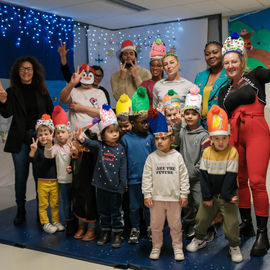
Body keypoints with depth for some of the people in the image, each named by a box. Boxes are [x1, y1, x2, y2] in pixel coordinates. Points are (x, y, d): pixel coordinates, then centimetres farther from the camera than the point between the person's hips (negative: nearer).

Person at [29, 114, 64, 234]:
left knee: (55, 203, 13)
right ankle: (45, 223, 19)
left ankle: (55, 221, 28)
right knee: (43, 204, 7)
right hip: (42, 181, -2)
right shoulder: (38, 148, -8)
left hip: (55, 180, 2)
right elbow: (32, 157, -26)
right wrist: (33, 150, -46)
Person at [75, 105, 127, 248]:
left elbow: (123, 169, -4)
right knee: (103, 211, 15)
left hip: (115, 187, -2)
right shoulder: (100, 146, -1)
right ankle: (105, 232, 31)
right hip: (101, 185, 2)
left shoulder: (120, 149, -4)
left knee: (115, 212, 8)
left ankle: (117, 234, 23)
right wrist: (82, 140, -45)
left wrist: (122, 186, -7)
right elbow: (91, 144, -22)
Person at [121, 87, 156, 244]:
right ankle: (135, 229, 28)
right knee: (134, 206, 12)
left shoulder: (150, 137, -1)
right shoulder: (126, 139, -4)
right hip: (133, 179, -1)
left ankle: (150, 227, 30)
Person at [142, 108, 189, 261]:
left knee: (175, 225, 11)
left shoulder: (177, 156, -2)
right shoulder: (152, 158, -1)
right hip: (156, 198, 1)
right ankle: (156, 247, 29)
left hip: (174, 198, -1)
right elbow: (147, 177, 0)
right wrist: (147, 195, -4)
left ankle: (178, 248, 26)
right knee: (156, 225, 12)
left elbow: (184, 176, 1)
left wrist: (184, 194, -1)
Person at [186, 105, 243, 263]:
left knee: (231, 222, -1)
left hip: (227, 194, -3)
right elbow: (204, 175, -5)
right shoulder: (207, 152, -6)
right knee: (202, 218, 13)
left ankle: (234, 246, 22)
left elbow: (231, 176, -14)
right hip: (211, 194, 3)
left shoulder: (233, 152, -14)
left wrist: (226, 195, -16)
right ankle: (199, 240, 37)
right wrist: (206, 195, -9)